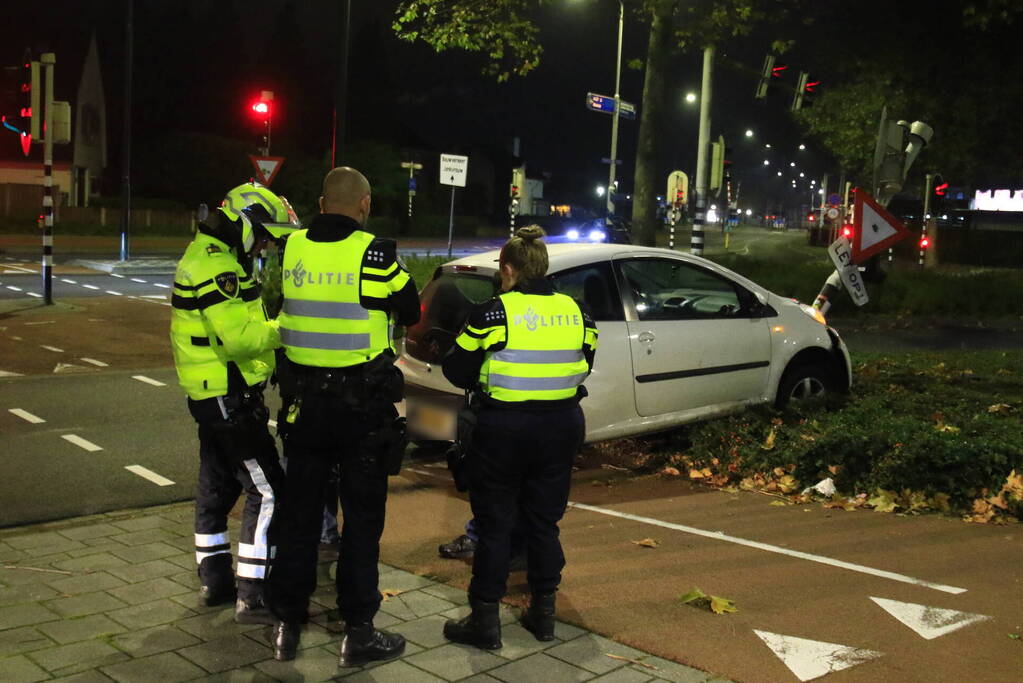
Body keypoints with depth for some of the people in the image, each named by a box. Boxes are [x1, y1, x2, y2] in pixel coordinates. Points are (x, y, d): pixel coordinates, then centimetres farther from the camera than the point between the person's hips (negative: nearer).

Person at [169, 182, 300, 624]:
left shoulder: (206, 258, 15)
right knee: (267, 492, -9)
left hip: (211, 396, 11)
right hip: (231, 399, -11)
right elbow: (238, 336, -27)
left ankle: (214, 580, 30)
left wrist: (269, 328, 2)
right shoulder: (218, 268, -19)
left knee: (217, 486, 18)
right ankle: (253, 597, -6)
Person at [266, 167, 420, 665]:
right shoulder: (375, 254, -13)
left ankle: (287, 624, 22)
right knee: (362, 517, 7)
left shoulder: (291, 248, -1)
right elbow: (408, 312, -1)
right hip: (362, 401, -4)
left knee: (299, 511, 14)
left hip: (302, 397, 4)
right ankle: (358, 633, 13)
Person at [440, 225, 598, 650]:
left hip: (504, 428, -5)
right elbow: (583, 366, 12)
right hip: (562, 427, 5)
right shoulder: (576, 313, 2)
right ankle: (543, 612, 25)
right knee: (544, 521, 17)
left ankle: (485, 620, 12)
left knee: (494, 523, 6)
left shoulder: (494, 314, -13)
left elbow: (457, 370, -6)